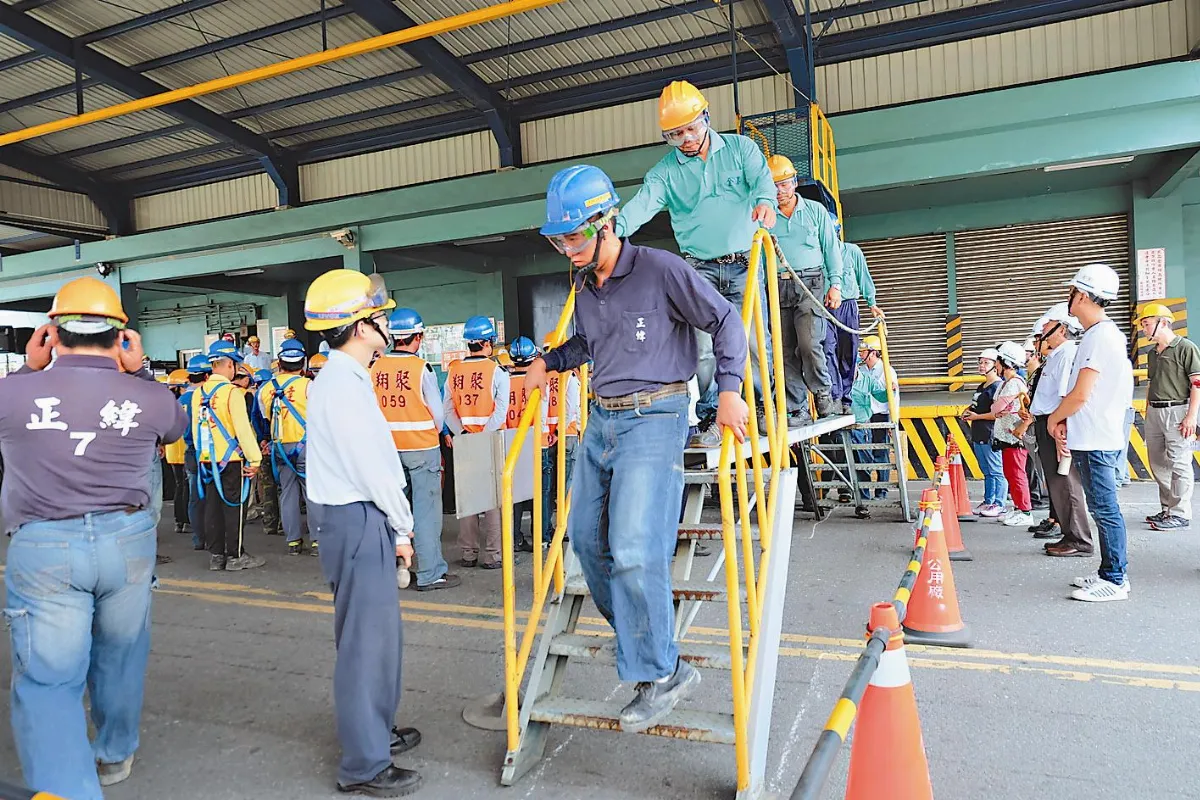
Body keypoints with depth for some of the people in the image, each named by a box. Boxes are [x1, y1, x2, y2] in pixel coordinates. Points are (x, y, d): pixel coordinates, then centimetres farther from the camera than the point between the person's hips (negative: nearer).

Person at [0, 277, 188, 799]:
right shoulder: (147, 396, -4)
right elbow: (175, 425, 19)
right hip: (128, 540, 2)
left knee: (47, 681, 3)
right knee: (120, 657, 21)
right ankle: (115, 756, 41)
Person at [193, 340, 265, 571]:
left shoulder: (198, 393, 7)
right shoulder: (232, 392, -14)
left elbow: (195, 428, 13)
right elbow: (243, 428, -17)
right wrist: (254, 458, -12)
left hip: (206, 460, 7)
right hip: (231, 460, -6)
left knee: (212, 507, 11)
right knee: (233, 507, 1)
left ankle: (216, 556, 17)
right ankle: (235, 556, 7)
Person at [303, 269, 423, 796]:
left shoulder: (343, 380, 14)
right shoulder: (343, 386, -18)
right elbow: (371, 468, -19)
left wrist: (395, 526, 14)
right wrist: (401, 529, -8)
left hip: (361, 518, 11)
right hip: (358, 520, -11)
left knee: (380, 630, 21)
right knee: (366, 639, -2)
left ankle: (376, 729, 37)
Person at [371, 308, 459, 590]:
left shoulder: (376, 367, 0)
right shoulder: (421, 368, -12)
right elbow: (437, 413, -8)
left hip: (388, 447, 5)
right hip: (422, 447, -5)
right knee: (426, 509, 0)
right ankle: (431, 574, 4)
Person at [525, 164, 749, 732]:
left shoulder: (660, 269, -11)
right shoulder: (582, 285, 10)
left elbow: (725, 321, -6)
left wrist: (729, 391, -14)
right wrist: (548, 361, 9)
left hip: (654, 419, -8)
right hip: (602, 420, 8)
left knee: (633, 549, -14)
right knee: (586, 537, 11)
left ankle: (660, 673, 3)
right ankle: (634, 634, 32)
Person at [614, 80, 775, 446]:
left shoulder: (740, 148, 5)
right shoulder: (666, 171, 4)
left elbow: (762, 177, -13)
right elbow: (643, 203, -12)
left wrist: (765, 201, -38)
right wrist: (616, 228, -33)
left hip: (745, 266, 0)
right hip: (700, 269, 1)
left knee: (754, 341, -3)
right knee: (703, 346, -7)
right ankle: (712, 419, 5)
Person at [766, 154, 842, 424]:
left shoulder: (815, 210, 10)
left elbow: (831, 249, 11)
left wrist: (835, 284, 1)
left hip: (811, 283, -2)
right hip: (778, 287, 2)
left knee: (809, 343, -18)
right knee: (786, 351, 0)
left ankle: (823, 394, 6)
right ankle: (798, 409, 7)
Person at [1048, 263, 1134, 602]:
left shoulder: (1100, 336, -17)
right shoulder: (1101, 334, 15)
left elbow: (1080, 395, -21)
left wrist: (1054, 418, -4)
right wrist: (1065, 422, 11)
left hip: (1096, 443, -10)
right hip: (1090, 439, 10)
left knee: (1105, 510, -3)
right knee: (1103, 509, 14)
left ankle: (1114, 581, 4)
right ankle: (1109, 573, 23)